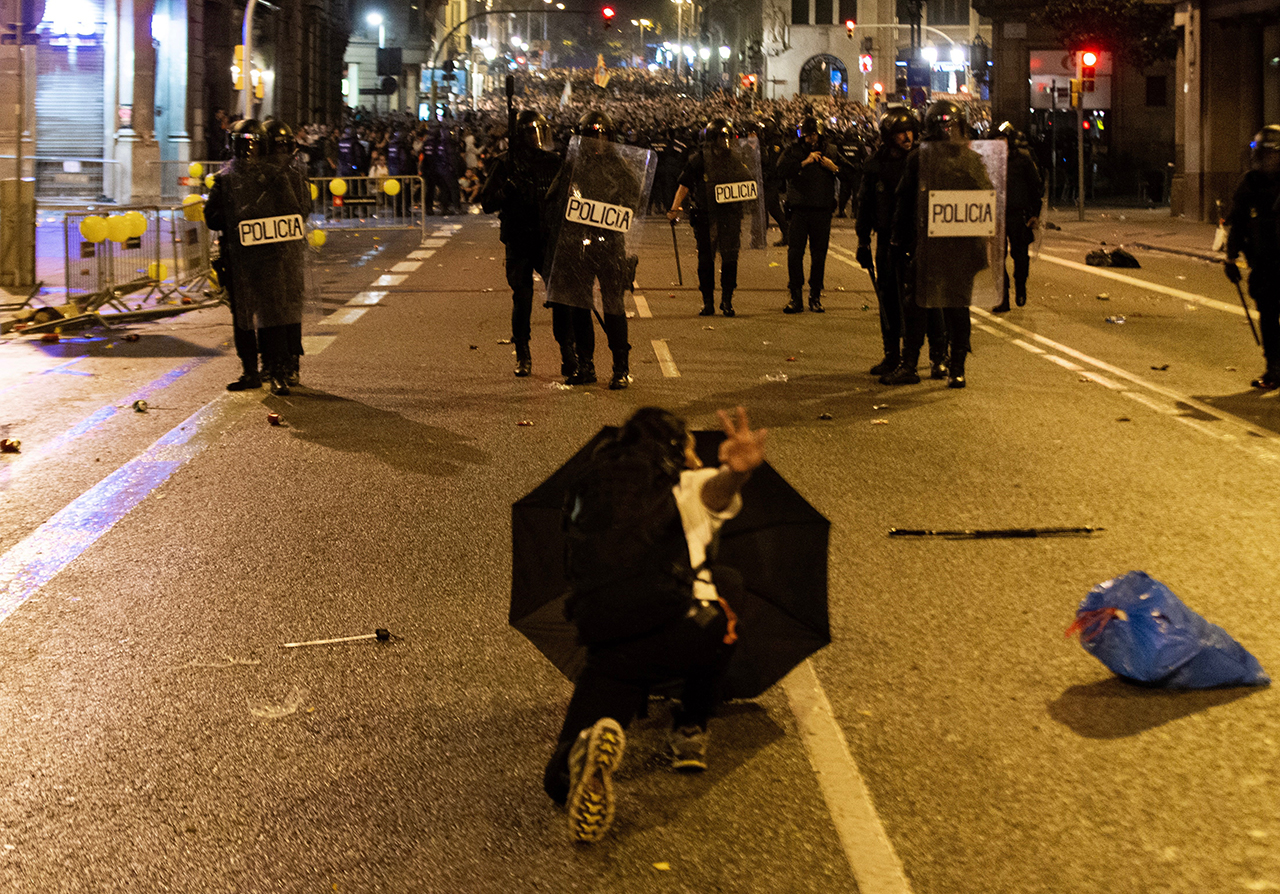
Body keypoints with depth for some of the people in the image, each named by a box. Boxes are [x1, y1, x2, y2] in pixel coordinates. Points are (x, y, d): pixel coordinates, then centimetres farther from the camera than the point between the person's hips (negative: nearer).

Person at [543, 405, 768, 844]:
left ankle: (589, 742, -26)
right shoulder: (686, 485, 15)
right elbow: (716, 489, -10)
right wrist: (736, 472, -33)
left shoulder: (589, 493, 30)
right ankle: (689, 732, 34)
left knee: (562, 781, 13)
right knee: (724, 585, 34)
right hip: (685, 635, -3)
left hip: (606, 644, 3)